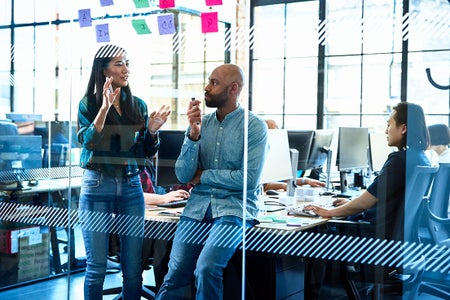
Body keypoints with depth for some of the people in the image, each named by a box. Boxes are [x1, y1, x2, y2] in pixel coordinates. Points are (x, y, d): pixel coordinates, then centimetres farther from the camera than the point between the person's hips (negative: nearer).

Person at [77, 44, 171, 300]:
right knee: (97, 266, 2)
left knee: (134, 267, 5)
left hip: (132, 186, 3)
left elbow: (147, 153, 11)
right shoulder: (89, 103, 0)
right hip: (97, 186, -3)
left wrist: (152, 131, -9)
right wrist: (105, 107, -24)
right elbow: (88, 142, -15)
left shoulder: (138, 105, 9)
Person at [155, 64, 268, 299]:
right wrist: (193, 134, -11)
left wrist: (203, 176, -4)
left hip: (234, 207, -4)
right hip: (198, 206, 4)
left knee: (206, 269, -25)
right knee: (175, 276, -9)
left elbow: (249, 179, -13)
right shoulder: (201, 123, 9)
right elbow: (183, 175, 2)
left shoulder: (254, 126, -4)